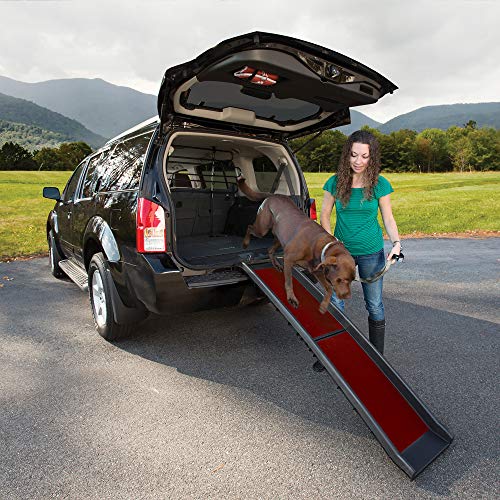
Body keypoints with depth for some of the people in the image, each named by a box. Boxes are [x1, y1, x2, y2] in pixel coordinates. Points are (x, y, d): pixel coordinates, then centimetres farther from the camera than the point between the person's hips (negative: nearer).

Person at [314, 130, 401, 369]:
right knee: (335, 303, 6)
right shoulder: (335, 183, -5)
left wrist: (396, 243, -15)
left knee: (374, 306, 8)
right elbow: (324, 216, 2)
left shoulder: (380, 185, -7)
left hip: (371, 252, -1)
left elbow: (388, 219, 0)